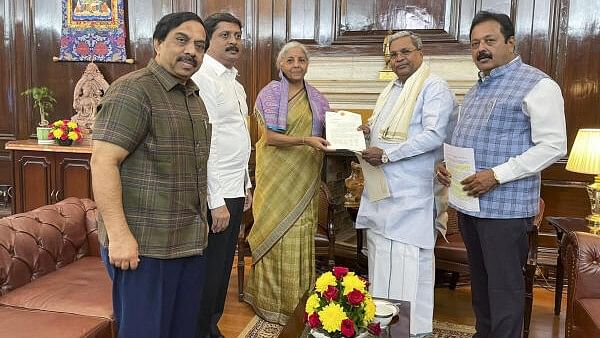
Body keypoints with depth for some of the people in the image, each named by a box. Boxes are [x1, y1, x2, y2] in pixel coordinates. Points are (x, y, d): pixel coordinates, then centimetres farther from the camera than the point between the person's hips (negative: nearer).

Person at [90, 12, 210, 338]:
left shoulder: (193, 96, 14)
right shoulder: (133, 90, -12)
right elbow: (103, 162, -19)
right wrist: (118, 234, -23)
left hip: (190, 242, 8)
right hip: (145, 245, -8)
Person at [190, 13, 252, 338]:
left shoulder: (235, 84, 15)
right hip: (215, 195, -9)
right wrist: (216, 201, -21)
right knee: (210, 269, 2)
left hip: (234, 190, 9)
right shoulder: (203, 79, -15)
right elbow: (204, 144, -21)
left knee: (223, 266, 18)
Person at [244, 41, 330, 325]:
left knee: (300, 235, 6)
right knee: (276, 233, 1)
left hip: (305, 177, 4)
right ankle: (272, 300, 14)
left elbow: (324, 135, 14)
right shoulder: (270, 93, -3)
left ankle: (299, 301, 18)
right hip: (277, 174, -4)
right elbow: (270, 137, -12)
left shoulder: (317, 98, 12)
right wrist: (305, 141, -24)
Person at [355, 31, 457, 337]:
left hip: (410, 193, -8)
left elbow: (434, 136, -20)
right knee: (381, 257, 14)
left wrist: (386, 155, -21)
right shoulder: (390, 90, 19)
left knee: (407, 262, -4)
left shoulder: (434, 88, -8)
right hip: (381, 187, 9)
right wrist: (369, 131, 7)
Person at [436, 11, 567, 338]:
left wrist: (497, 175, -22)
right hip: (468, 201, 8)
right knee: (479, 279, 18)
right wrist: (446, 164, 4)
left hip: (504, 206, -8)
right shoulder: (476, 89, 16)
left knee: (503, 285, 1)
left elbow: (553, 146, -15)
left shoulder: (537, 85, -9)